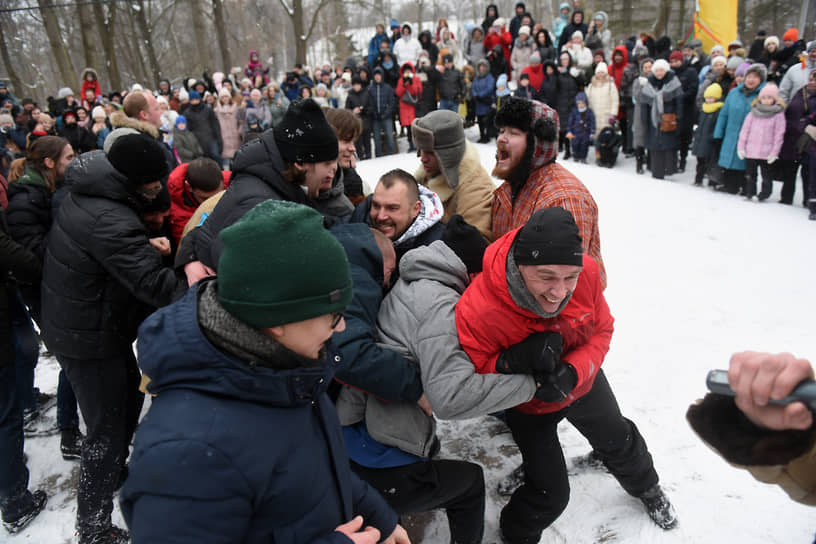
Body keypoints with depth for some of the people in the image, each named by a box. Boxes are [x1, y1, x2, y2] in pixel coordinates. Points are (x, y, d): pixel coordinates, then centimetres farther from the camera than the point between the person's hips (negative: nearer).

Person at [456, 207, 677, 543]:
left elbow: (600, 331, -14)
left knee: (618, 440, 28)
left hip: (583, 383, 4)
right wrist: (513, 361, -45)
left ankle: (646, 489, 63)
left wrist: (572, 372, -32)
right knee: (551, 494, 0)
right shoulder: (476, 311, -41)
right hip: (528, 405, -4)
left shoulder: (587, 272, -31)